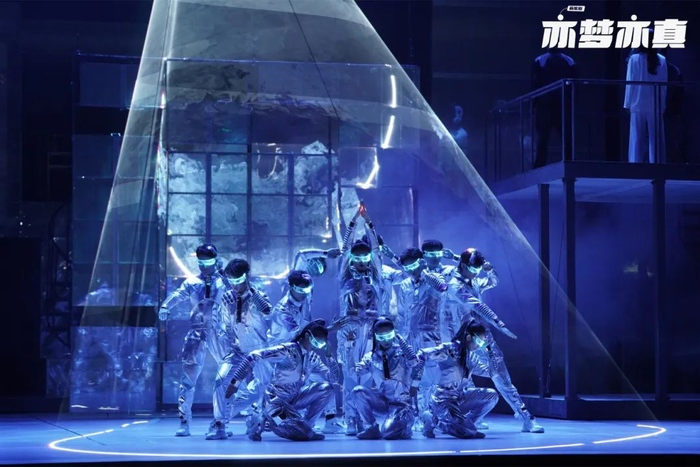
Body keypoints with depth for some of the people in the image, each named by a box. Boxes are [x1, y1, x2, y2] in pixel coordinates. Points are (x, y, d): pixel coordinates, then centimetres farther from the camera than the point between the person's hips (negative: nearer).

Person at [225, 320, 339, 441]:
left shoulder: (312, 357, 4)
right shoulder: (287, 350, -18)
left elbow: (333, 378, 8)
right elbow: (254, 356, -23)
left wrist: (328, 357, -7)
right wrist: (236, 381, -26)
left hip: (295, 400, 7)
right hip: (277, 401, -7)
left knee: (326, 388, -7)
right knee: (305, 434, -22)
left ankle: (306, 425, 2)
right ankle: (266, 420, 0)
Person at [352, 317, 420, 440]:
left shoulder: (402, 352, -2)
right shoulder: (372, 356, 6)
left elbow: (415, 365, -22)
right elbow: (357, 371, -5)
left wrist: (402, 342, -24)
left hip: (400, 402, -3)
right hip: (381, 401, 3)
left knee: (389, 433, -26)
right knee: (358, 390, -22)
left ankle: (405, 422, 10)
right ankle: (371, 427, -10)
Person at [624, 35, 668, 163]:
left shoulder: (634, 59, -5)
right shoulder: (661, 60, 1)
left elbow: (630, 83, -3)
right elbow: (664, 84, 3)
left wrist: (628, 104, 3)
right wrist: (662, 105, 8)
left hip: (638, 105, -1)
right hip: (656, 105, 1)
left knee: (637, 139, 3)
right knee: (656, 139, 4)